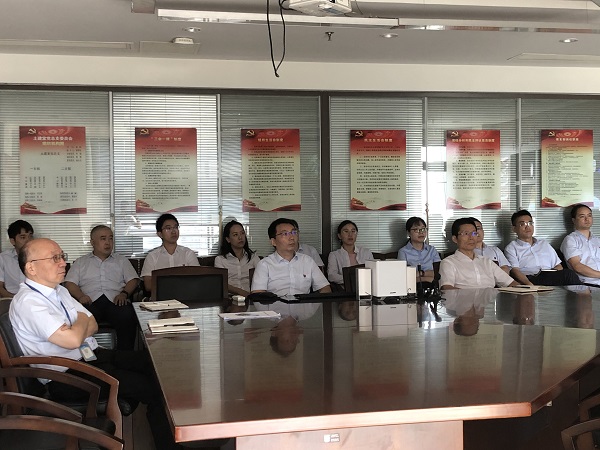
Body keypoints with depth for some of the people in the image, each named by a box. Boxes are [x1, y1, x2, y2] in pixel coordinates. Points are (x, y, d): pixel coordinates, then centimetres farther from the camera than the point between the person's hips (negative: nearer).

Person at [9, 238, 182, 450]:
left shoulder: (58, 291, 11)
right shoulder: (27, 302, -19)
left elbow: (92, 325, 13)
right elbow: (72, 340, -27)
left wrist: (75, 330, -10)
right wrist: (82, 320, -5)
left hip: (93, 354, 10)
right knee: (153, 389, -17)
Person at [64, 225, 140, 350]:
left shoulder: (121, 260, 28)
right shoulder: (80, 262, 26)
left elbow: (133, 280, 16)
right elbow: (70, 283, 14)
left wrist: (124, 294, -6)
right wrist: (81, 296, -8)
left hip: (115, 300, 1)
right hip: (91, 301, 0)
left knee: (128, 316, -35)